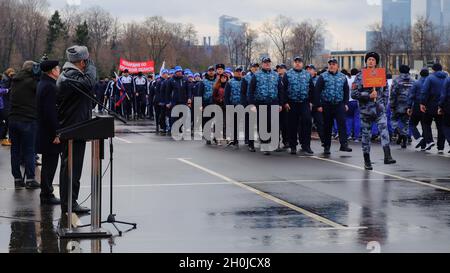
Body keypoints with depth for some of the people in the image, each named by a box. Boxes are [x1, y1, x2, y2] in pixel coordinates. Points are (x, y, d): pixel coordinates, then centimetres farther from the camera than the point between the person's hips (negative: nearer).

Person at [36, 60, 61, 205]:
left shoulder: (43, 84, 13)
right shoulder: (50, 87, -18)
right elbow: (51, 112, -23)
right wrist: (56, 133, -21)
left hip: (45, 132, 10)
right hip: (50, 133, -10)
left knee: (48, 165, 16)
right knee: (50, 165, -4)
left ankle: (46, 193, 22)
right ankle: (47, 196, 1)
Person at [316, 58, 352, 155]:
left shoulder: (342, 77, 10)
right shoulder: (323, 77, 2)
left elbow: (346, 91, 14)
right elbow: (317, 91, -2)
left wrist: (346, 103, 6)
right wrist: (319, 105, -8)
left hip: (339, 104, 1)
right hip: (327, 105, -1)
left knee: (342, 123, -12)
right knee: (327, 126, 5)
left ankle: (344, 144, -15)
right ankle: (326, 146, 13)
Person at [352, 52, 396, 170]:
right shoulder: (360, 76, 1)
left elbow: (385, 91, 17)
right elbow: (354, 94, -6)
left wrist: (383, 105, 6)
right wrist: (368, 96, -16)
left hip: (379, 109, 1)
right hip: (365, 110, -1)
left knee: (384, 130, -19)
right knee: (366, 135, 5)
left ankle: (387, 157, -29)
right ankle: (367, 161, 14)